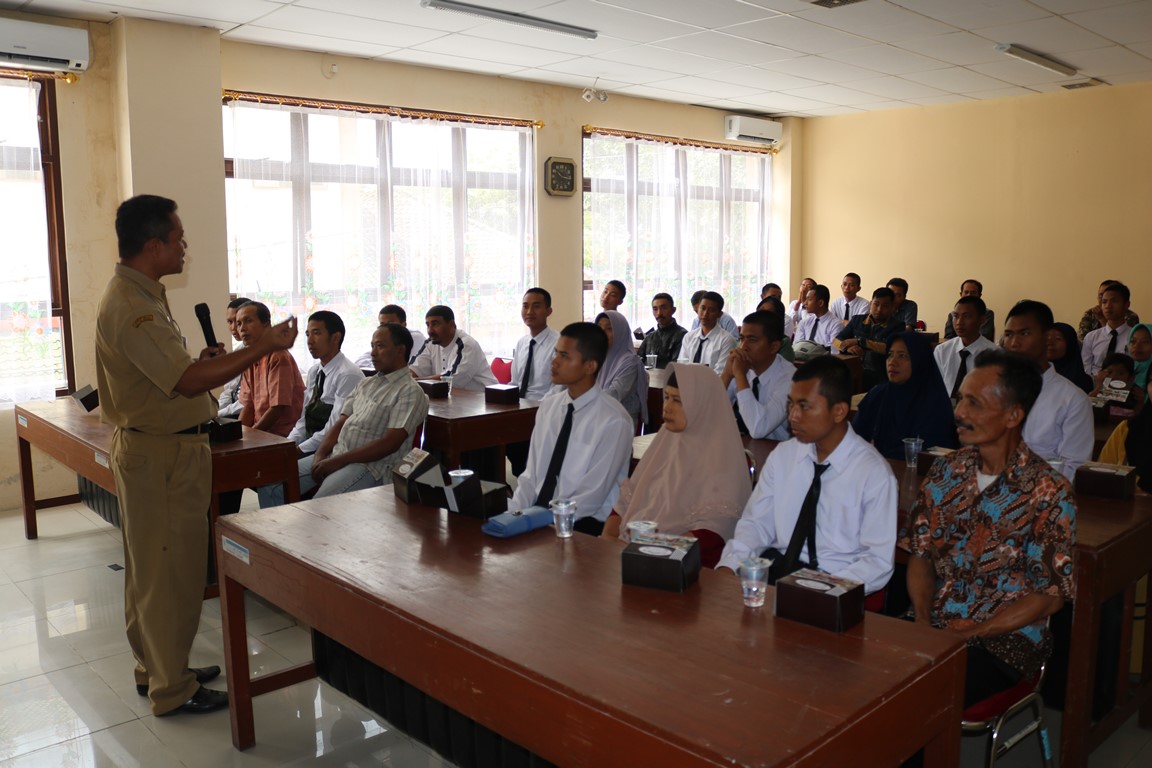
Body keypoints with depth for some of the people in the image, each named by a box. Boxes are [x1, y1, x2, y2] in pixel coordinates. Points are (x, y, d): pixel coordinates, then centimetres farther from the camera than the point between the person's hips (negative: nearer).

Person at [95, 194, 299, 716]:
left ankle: (156, 668, 33)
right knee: (172, 571, 0)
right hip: (160, 454, -11)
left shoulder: (138, 295, 12)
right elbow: (187, 381, -30)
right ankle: (171, 688, 13)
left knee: (151, 567, 19)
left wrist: (203, 363, 7)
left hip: (153, 446, 11)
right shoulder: (130, 307, -23)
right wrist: (264, 346, -27)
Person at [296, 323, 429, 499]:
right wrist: (320, 455, -3)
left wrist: (339, 461, -17)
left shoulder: (410, 392, -7)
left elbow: (390, 443, -16)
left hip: (372, 465, -8)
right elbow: (340, 423, 16)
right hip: (335, 455, 8)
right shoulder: (366, 383, 19)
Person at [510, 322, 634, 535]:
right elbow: (532, 474, 9)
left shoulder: (613, 421, -13)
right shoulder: (548, 405, 6)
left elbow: (591, 496, -14)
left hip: (582, 525, -5)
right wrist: (514, 513, -7)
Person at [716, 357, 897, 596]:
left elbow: (879, 561, -9)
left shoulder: (874, 473, -9)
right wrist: (728, 566, -11)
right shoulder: (782, 455, 6)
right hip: (777, 569, 4)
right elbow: (756, 522, 8)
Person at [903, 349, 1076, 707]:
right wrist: (923, 622, -9)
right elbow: (920, 554, 7)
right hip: (933, 626, 4)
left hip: (1004, 639, -4)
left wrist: (966, 635, -15)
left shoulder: (1049, 493, -9)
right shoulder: (946, 472, 6)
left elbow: (1051, 594, -9)